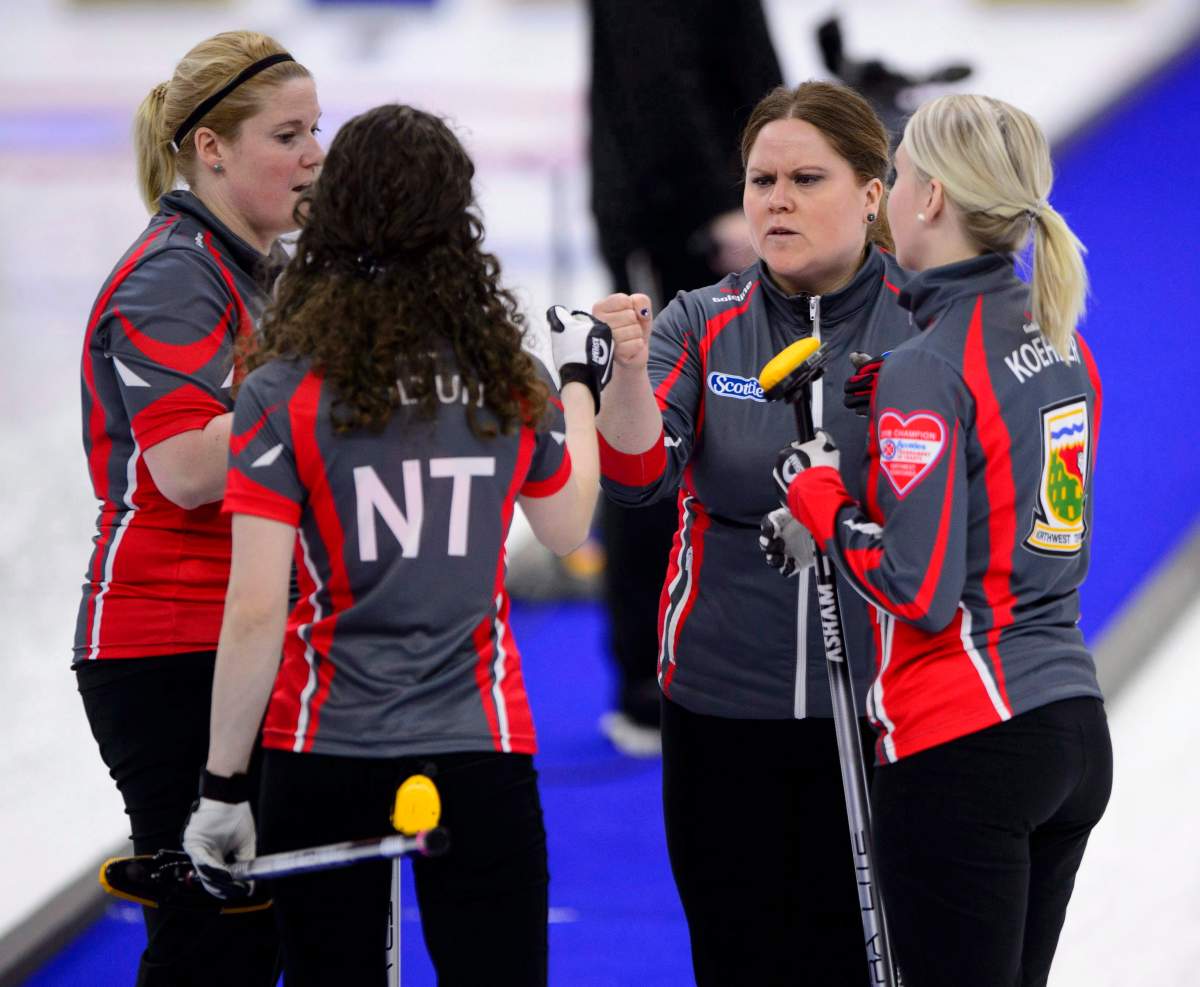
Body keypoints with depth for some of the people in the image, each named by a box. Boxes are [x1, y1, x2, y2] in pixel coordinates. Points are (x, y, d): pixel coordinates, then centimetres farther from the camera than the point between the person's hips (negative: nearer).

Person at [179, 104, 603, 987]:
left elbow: (255, 615, -11)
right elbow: (568, 529, 18)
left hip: (324, 757, -1)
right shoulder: (513, 382, -2)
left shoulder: (285, 393, -10)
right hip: (481, 750, 1)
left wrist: (223, 784, -3)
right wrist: (577, 383, 32)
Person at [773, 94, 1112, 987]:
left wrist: (822, 500, -3)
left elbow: (920, 590, -19)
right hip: (1075, 732, 9)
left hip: (962, 745, -8)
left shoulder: (929, 369, -15)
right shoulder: (1066, 349, 10)